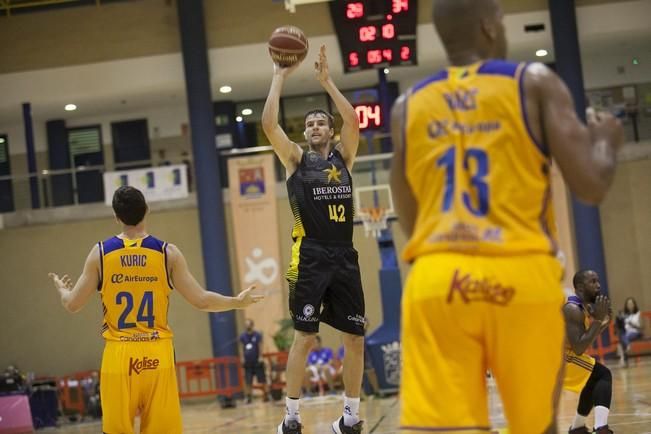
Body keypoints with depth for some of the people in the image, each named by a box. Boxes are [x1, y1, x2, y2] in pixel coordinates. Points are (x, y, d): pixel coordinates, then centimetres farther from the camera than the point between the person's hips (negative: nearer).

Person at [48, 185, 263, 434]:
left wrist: (61, 289, 27)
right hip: (157, 355, 0)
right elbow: (201, 301, -2)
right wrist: (238, 302, 14)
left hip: (119, 356, 0)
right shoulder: (168, 253, -2)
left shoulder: (100, 253, -1)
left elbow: (72, 304, 4)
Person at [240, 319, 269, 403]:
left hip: (257, 362, -2)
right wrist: (242, 358, 0)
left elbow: (260, 347, -5)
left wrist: (260, 357, -11)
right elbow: (242, 348, 6)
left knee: (262, 380, 1)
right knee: (247, 381, 1)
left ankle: (266, 395, 10)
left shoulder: (257, 335, -4)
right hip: (248, 362, 2)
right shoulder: (243, 336, 4)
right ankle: (248, 397, 8)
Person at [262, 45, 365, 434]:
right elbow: (269, 124, -6)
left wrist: (327, 80, -3)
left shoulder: (343, 157, 12)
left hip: (345, 257, 3)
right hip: (311, 258, -3)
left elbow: (353, 120, -4)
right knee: (304, 337, -5)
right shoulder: (296, 158, 8)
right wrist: (280, 77, -2)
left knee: (355, 339, 5)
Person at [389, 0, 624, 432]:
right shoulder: (535, 82, 4)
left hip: (436, 281, 2)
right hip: (521, 276, -2)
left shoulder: (407, 106, 14)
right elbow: (591, 186, -1)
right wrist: (606, 141, 20)